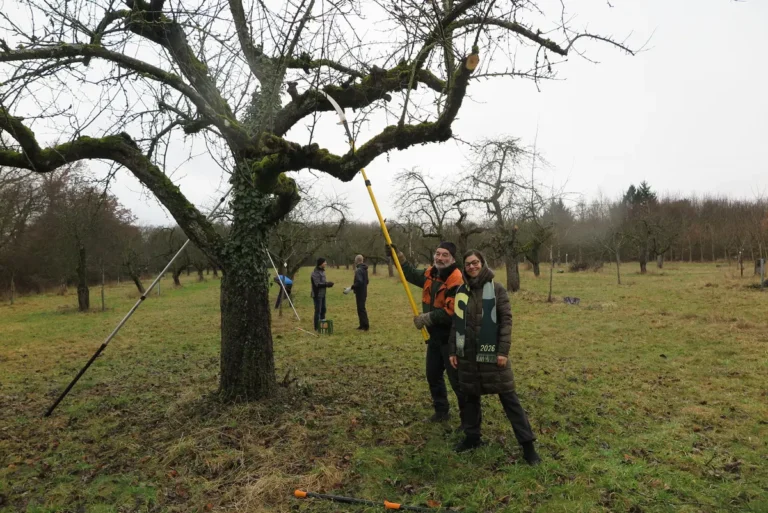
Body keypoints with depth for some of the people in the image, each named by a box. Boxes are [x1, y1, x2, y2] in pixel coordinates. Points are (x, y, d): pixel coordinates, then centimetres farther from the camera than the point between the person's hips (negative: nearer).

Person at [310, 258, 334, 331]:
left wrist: (327, 283, 0)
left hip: (322, 294, 9)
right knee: (318, 310, -4)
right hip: (317, 295, -9)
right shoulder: (315, 273, -17)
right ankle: (317, 327, 3)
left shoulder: (322, 271, 13)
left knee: (323, 310, 14)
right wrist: (327, 284, -20)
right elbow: (318, 284, -23)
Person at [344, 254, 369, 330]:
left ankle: (365, 326, -5)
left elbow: (359, 282, -27)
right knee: (361, 309, 15)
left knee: (361, 309, -6)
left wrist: (351, 288, -25)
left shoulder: (359, 270, -17)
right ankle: (363, 325, 19)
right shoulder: (364, 269, 12)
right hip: (363, 292, 9)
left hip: (359, 293, -9)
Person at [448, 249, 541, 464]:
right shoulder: (461, 291, 6)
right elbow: (456, 323, 11)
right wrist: (453, 350, 9)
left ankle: (527, 444, 8)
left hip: (492, 352, -4)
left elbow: (506, 320, -8)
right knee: (470, 396, 14)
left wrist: (503, 351, -14)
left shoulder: (496, 289, -5)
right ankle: (472, 436, 30)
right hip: (467, 353, 4)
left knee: (508, 398, 1)